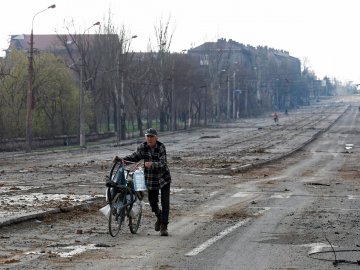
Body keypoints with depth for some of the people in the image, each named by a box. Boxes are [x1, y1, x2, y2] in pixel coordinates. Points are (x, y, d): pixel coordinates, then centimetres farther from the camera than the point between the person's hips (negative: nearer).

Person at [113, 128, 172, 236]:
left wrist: (152, 164, -48)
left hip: (163, 178, -4)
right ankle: (159, 217, 40)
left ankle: (163, 227, -5)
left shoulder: (161, 147, -19)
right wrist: (121, 159, -8)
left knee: (165, 202, -11)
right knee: (152, 202, 9)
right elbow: (135, 157, 6)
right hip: (151, 179, 4)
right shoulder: (142, 147, -8)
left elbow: (163, 163, -29)